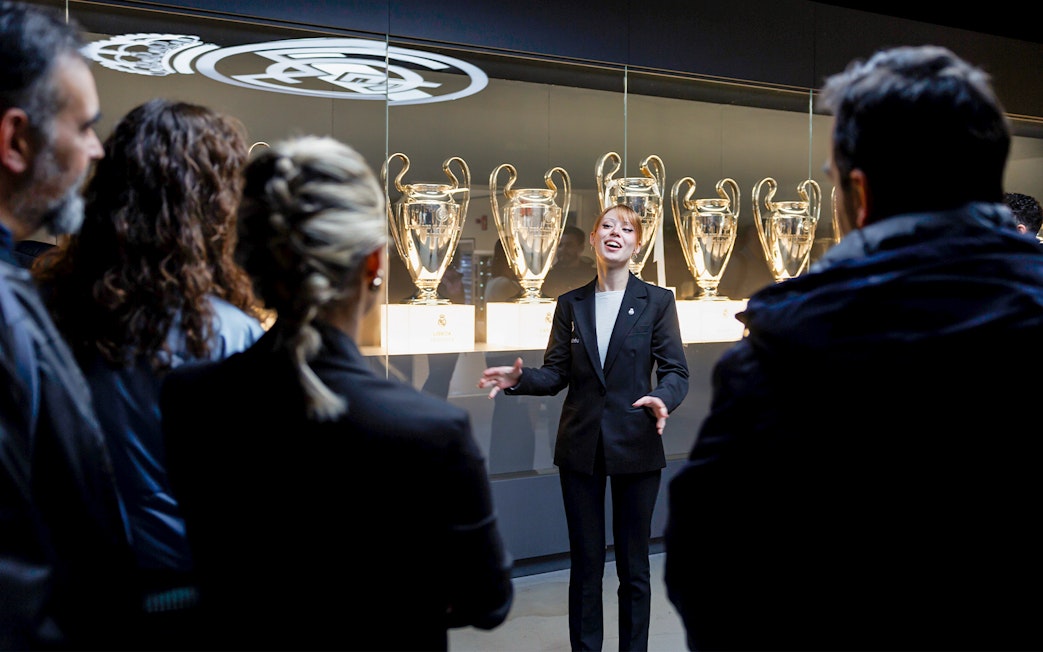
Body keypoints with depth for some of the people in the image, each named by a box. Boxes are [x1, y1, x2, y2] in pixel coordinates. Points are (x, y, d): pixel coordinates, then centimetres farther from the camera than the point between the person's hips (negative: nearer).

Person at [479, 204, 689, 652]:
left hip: (635, 446, -2)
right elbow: (556, 374, 6)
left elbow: (676, 371, -4)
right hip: (581, 447, 2)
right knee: (585, 562, 9)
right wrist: (519, 379, -14)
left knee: (633, 564, 8)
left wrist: (663, 397, -25)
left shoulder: (657, 301, 0)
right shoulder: (570, 304, 7)